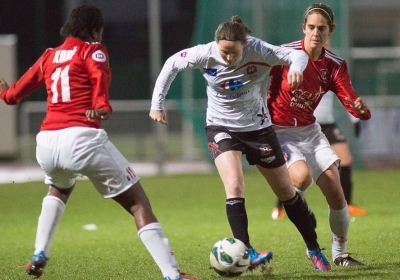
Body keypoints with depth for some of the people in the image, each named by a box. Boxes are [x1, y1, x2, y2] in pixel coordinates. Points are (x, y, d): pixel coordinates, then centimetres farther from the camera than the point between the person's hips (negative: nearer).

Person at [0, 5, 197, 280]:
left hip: (46, 141, 6)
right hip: (82, 138, -6)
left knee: (58, 190, 40)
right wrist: (102, 107, -31)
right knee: (139, 204, -1)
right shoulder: (92, 50, 8)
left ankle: (39, 257, 28)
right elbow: (99, 77, -14)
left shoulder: (50, 55, 22)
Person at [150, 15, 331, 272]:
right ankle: (246, 253, -22)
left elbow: (297, 54, -27)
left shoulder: (258, 51, -24)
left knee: (287, 192, 9)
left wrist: (296, 67, -50)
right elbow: (172, 64, -4)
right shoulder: (205, 54, -20)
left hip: (258, 127, 0)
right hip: (222, 128, 0)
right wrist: (157, 103, -3)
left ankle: (314, 250, 24)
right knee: (235, 187, -24)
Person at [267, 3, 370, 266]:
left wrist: (360, 108, -31)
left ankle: (340, 253, 16)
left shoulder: (335, 66, -4)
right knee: (303, 175, -32)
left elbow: (352, 104, -7)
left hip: (310, 131, 4)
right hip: (280, 133, -4)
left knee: (336, 194, -3)